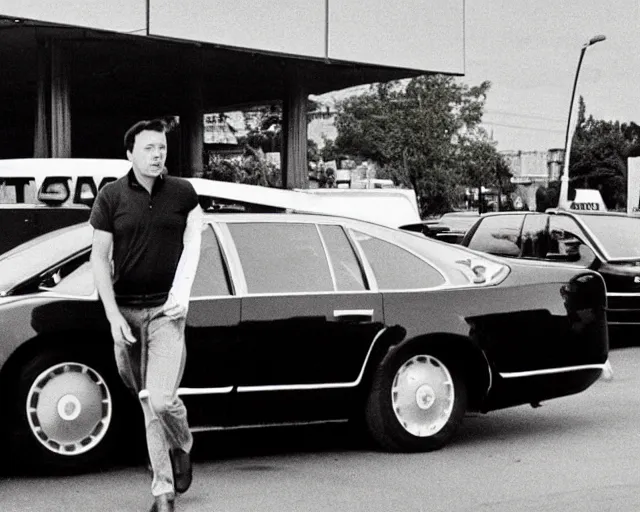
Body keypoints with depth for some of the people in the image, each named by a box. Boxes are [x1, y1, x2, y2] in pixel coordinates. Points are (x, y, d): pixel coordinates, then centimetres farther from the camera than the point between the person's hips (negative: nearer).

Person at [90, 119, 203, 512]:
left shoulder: (182, 193, 2)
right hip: (125, 309, 1)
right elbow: (100, 258, 1)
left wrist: (182, 292, -8)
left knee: (161, 400, -14)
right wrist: (113, 315, -7)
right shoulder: (111, 197, 0)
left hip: (166, 307, -1)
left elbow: (192, 245, 7)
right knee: (148, 403, 7)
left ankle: (183, 446, 19)